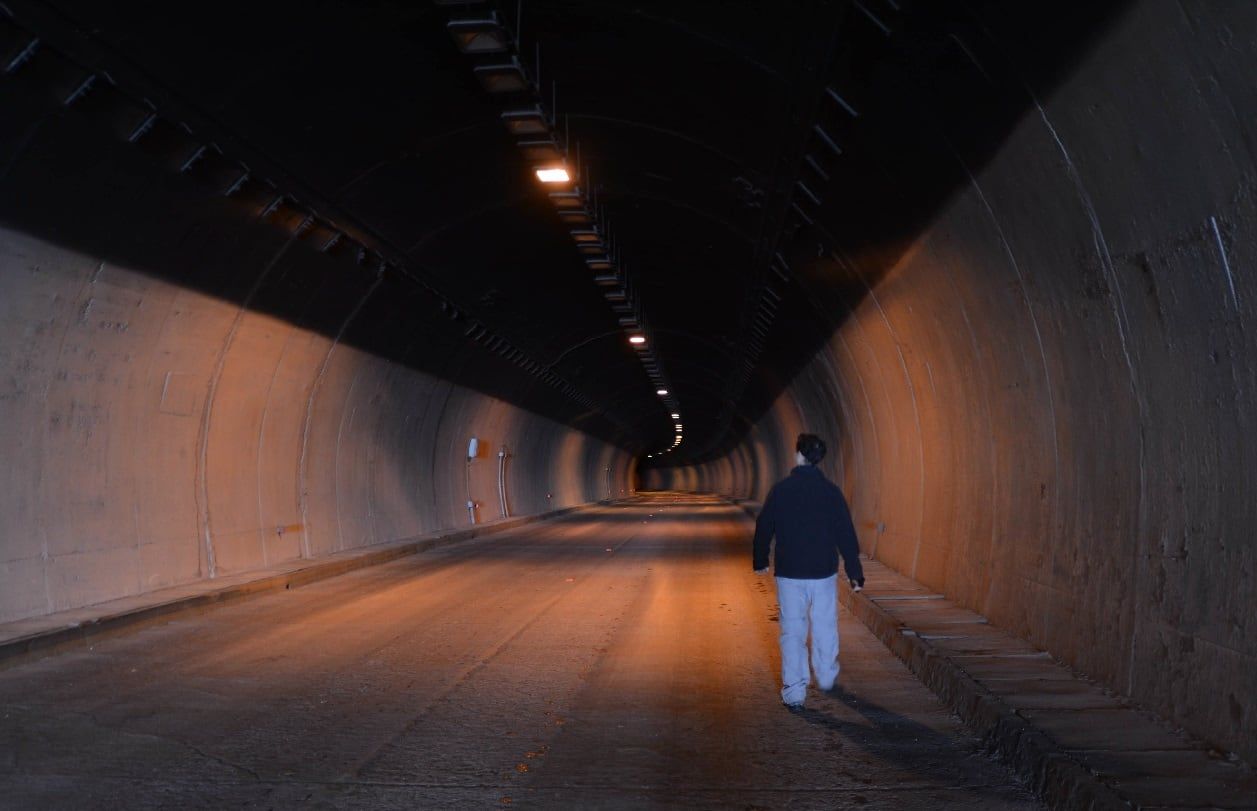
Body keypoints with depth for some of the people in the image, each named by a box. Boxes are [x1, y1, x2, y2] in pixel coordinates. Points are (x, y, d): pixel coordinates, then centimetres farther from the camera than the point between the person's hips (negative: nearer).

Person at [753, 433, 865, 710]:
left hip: (789, 573, -1)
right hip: (824, 572, 1)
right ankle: (826, 678, 33)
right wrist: (855, 573, 1)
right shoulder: (831, 491, -5)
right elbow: (846, 534, -5)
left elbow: (764, 528, 1)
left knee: (793, 631, 3)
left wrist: (760, 561, 17)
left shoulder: (780, 489, -6)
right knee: (825, 627, 17)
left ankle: (794, 692, 1)